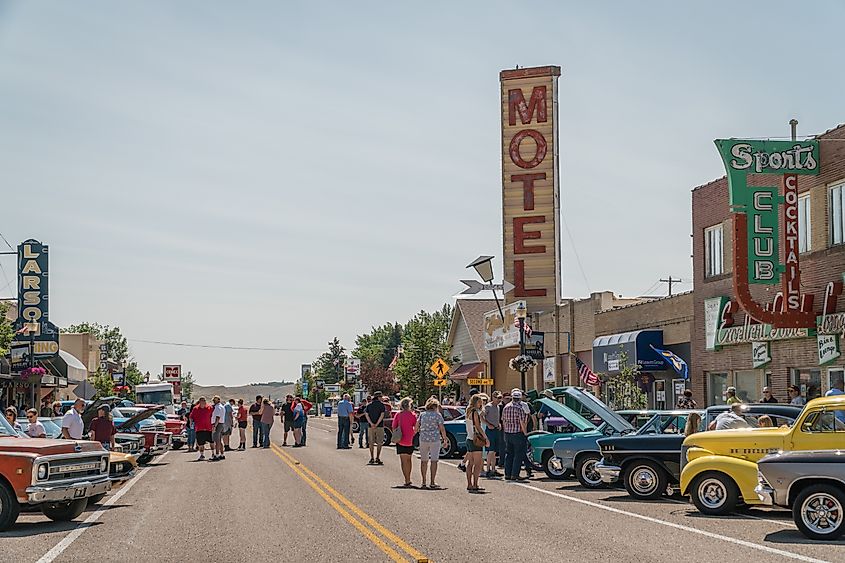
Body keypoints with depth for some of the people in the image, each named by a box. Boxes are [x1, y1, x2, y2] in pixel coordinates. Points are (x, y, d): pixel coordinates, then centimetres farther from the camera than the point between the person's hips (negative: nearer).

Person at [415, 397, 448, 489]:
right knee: (434, 461, 0)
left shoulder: (422, 414, 5)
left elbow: (416, 426, 2)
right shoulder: (438, 415, -4)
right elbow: (442, 428, -7)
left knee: (424, 460, 13)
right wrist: (445, 439, 2)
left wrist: (415, 432, 22)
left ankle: (424, 482, 17)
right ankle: (432, 483, -4)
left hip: (423, 439, 3)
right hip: (435, 440, -3)